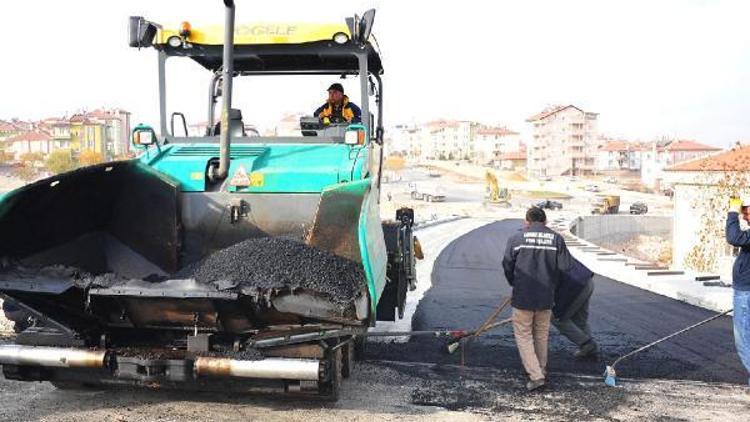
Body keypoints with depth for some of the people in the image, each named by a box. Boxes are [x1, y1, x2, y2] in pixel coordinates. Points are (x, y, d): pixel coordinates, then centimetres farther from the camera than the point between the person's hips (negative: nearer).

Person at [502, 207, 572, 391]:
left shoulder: (516, 238, -6)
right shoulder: (556, 239, -1)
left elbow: (507, 265, -2)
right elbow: (565, 266, -3)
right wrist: (551, 284, 15)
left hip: (522, 297, -3)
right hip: (546, 297, 3)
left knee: (523, 335, 7)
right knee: (542, 335, 20)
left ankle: (535, 375, -2)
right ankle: (541, 370, 32)